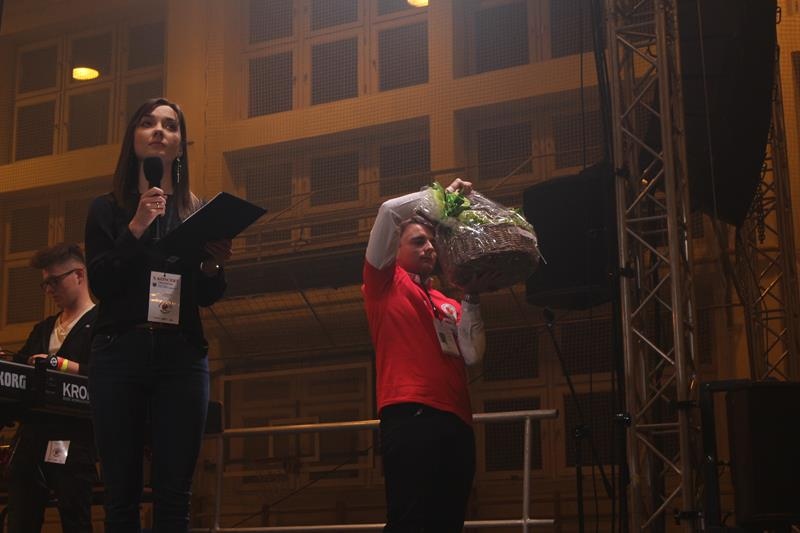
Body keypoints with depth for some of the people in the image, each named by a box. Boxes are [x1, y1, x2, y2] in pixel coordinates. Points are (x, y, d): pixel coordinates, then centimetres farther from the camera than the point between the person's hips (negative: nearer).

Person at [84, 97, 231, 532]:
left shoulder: (198, 211, 13)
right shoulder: (107, 209, 11)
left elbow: (208, 297, 8)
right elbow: (100, 284, -2)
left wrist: (213, 265, -13)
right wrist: (136, 228, -12)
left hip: (181, 356, 1)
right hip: (119, 353, -1)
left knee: (174, 494, -4)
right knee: (122, 492, -3)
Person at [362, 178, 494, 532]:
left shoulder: (448, 306, 26)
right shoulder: (385, 283, 13)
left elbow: (471, 355, 10)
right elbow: (389, 211, 3)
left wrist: (471, 298, 6)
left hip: (456, 422, 6)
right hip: (410, 416, -6)